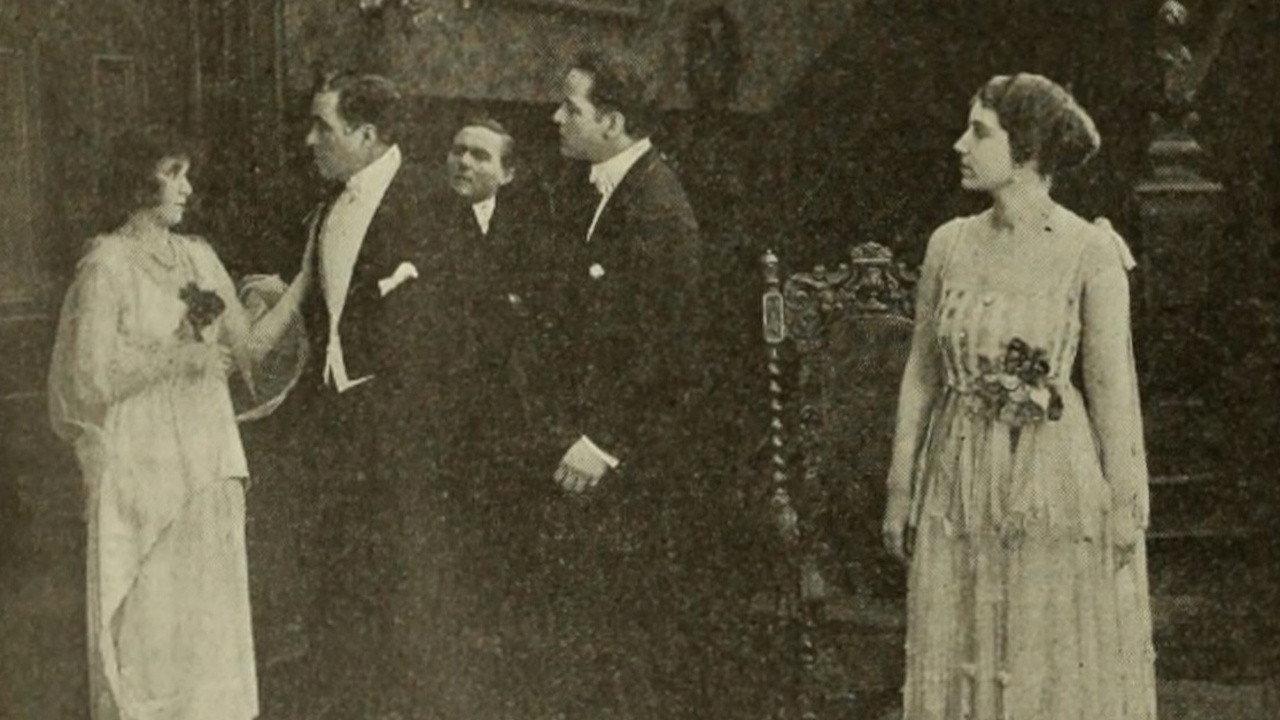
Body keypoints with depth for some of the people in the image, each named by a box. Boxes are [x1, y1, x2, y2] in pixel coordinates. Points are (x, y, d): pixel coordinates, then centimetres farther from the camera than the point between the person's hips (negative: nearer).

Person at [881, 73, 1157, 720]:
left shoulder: (1090, 252, -9)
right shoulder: (950, 244, 4)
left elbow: (1112, 387, -7)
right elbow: (922, 371, 8)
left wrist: (1125, 506, -7)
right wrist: (900, 489, 8)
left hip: (1057, 481, -4)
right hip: (961, 486, 4)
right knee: (962, 664, 10)